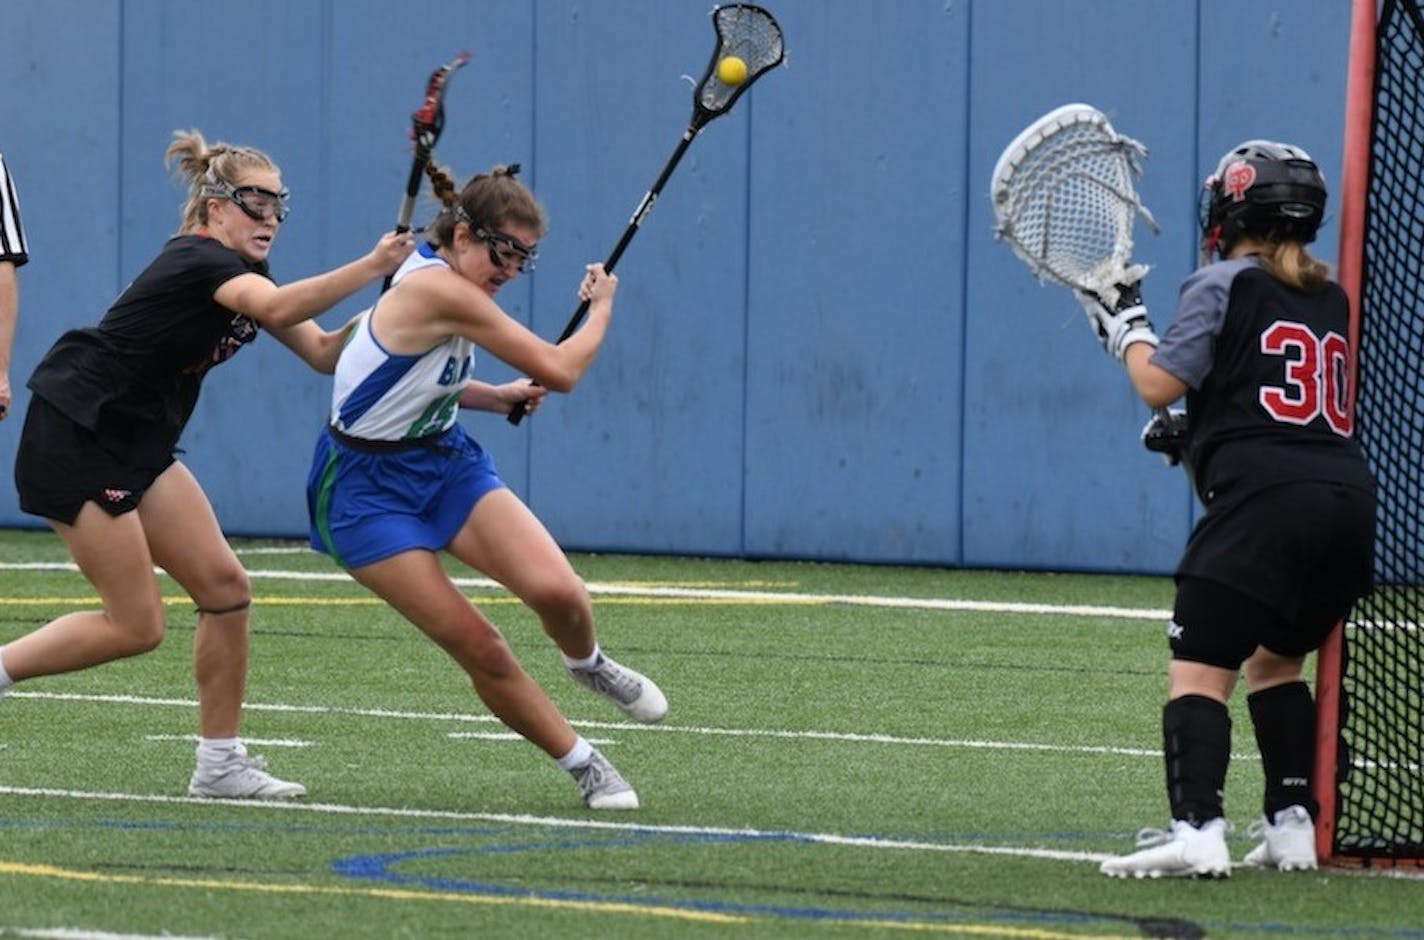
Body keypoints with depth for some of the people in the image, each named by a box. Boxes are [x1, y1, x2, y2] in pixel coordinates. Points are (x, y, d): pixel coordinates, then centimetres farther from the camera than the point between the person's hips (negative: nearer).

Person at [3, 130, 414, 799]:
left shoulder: (242, 274, 11)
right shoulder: (200, 262, -19)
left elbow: (323, 352, 5)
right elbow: (275, 308, -39)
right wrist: (370, 267, -45)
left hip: (136, 445, 10)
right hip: (74, 437, -10)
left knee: (224, 587, 1)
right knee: (136, 626, -11)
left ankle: (219, 763, 7)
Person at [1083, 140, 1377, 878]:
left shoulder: (1222, 285, 3)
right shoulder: (1330, 300, 22)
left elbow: (1159, 384, -3)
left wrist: (1125, 326, 15)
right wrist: (1196, 432, 30)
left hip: (1265, 499, -7)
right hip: (1349, 498, 7)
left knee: (1198, 671, -10)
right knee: (1276, 663, 24)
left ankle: (1196, 830, -26)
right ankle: (1293, 825, 16)